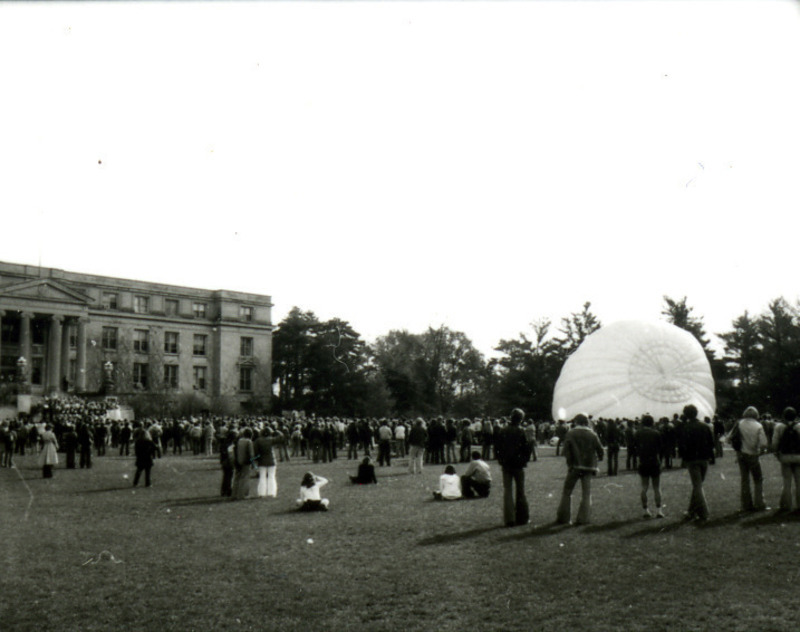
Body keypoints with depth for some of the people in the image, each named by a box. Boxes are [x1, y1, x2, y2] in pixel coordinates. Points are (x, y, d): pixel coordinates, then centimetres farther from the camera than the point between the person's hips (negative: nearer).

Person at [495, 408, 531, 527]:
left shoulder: (502, 432, 0)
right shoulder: (521, 432, -11)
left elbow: (496, 448, 3)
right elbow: (527, 449, -11)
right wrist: (525, 460, 4)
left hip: (506, 465, 2)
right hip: (518, 465, -2)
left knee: (507, 491, 5)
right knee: (520, 491, 9)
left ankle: (509, 519, 2)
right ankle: (522, 518, 14)